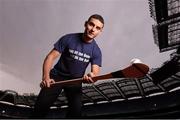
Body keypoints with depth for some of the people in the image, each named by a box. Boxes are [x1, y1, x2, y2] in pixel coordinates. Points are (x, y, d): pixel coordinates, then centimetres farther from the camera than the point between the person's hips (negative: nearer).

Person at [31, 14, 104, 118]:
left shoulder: (96, 51, -8)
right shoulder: (68, 39, -13)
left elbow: (95, 72, -16)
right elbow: (51, 56, -13)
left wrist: (91, 77, -43)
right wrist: (46, 77, -28)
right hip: (57, 76, -1)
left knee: (76, 110, -17)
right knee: (41, 104, -17)